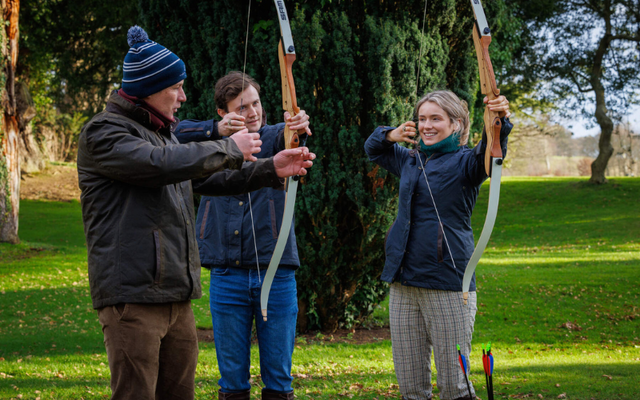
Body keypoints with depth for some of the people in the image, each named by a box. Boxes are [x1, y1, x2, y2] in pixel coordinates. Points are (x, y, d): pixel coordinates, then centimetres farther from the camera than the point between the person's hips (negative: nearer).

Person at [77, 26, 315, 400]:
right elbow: (159, 164, -22)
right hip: (133, 296, -9)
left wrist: (271, 170, 17)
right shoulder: (103, 133, -8)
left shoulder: (162, 132, 22)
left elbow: (207, 177, 27)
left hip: (177, 297, 9)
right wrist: (229, 150, -12)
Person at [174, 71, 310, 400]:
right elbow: (176, 134, -10)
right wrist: (218, 130, -28)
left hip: (275, 274, -1)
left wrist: (298, 126, -46)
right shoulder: (214, 143, 8)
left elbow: (287, 137, -21)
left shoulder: (272, 138, 2)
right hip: (227, 277, 1)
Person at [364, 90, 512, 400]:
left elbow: (488, 155, -25)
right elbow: (372, 149, 31)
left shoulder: (463, 162, -3)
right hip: (404, 285, 6)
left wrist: (500, 124, -47)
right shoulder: (410, 161, 15)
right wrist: (391, 135, 8)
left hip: (448, 286, -6)